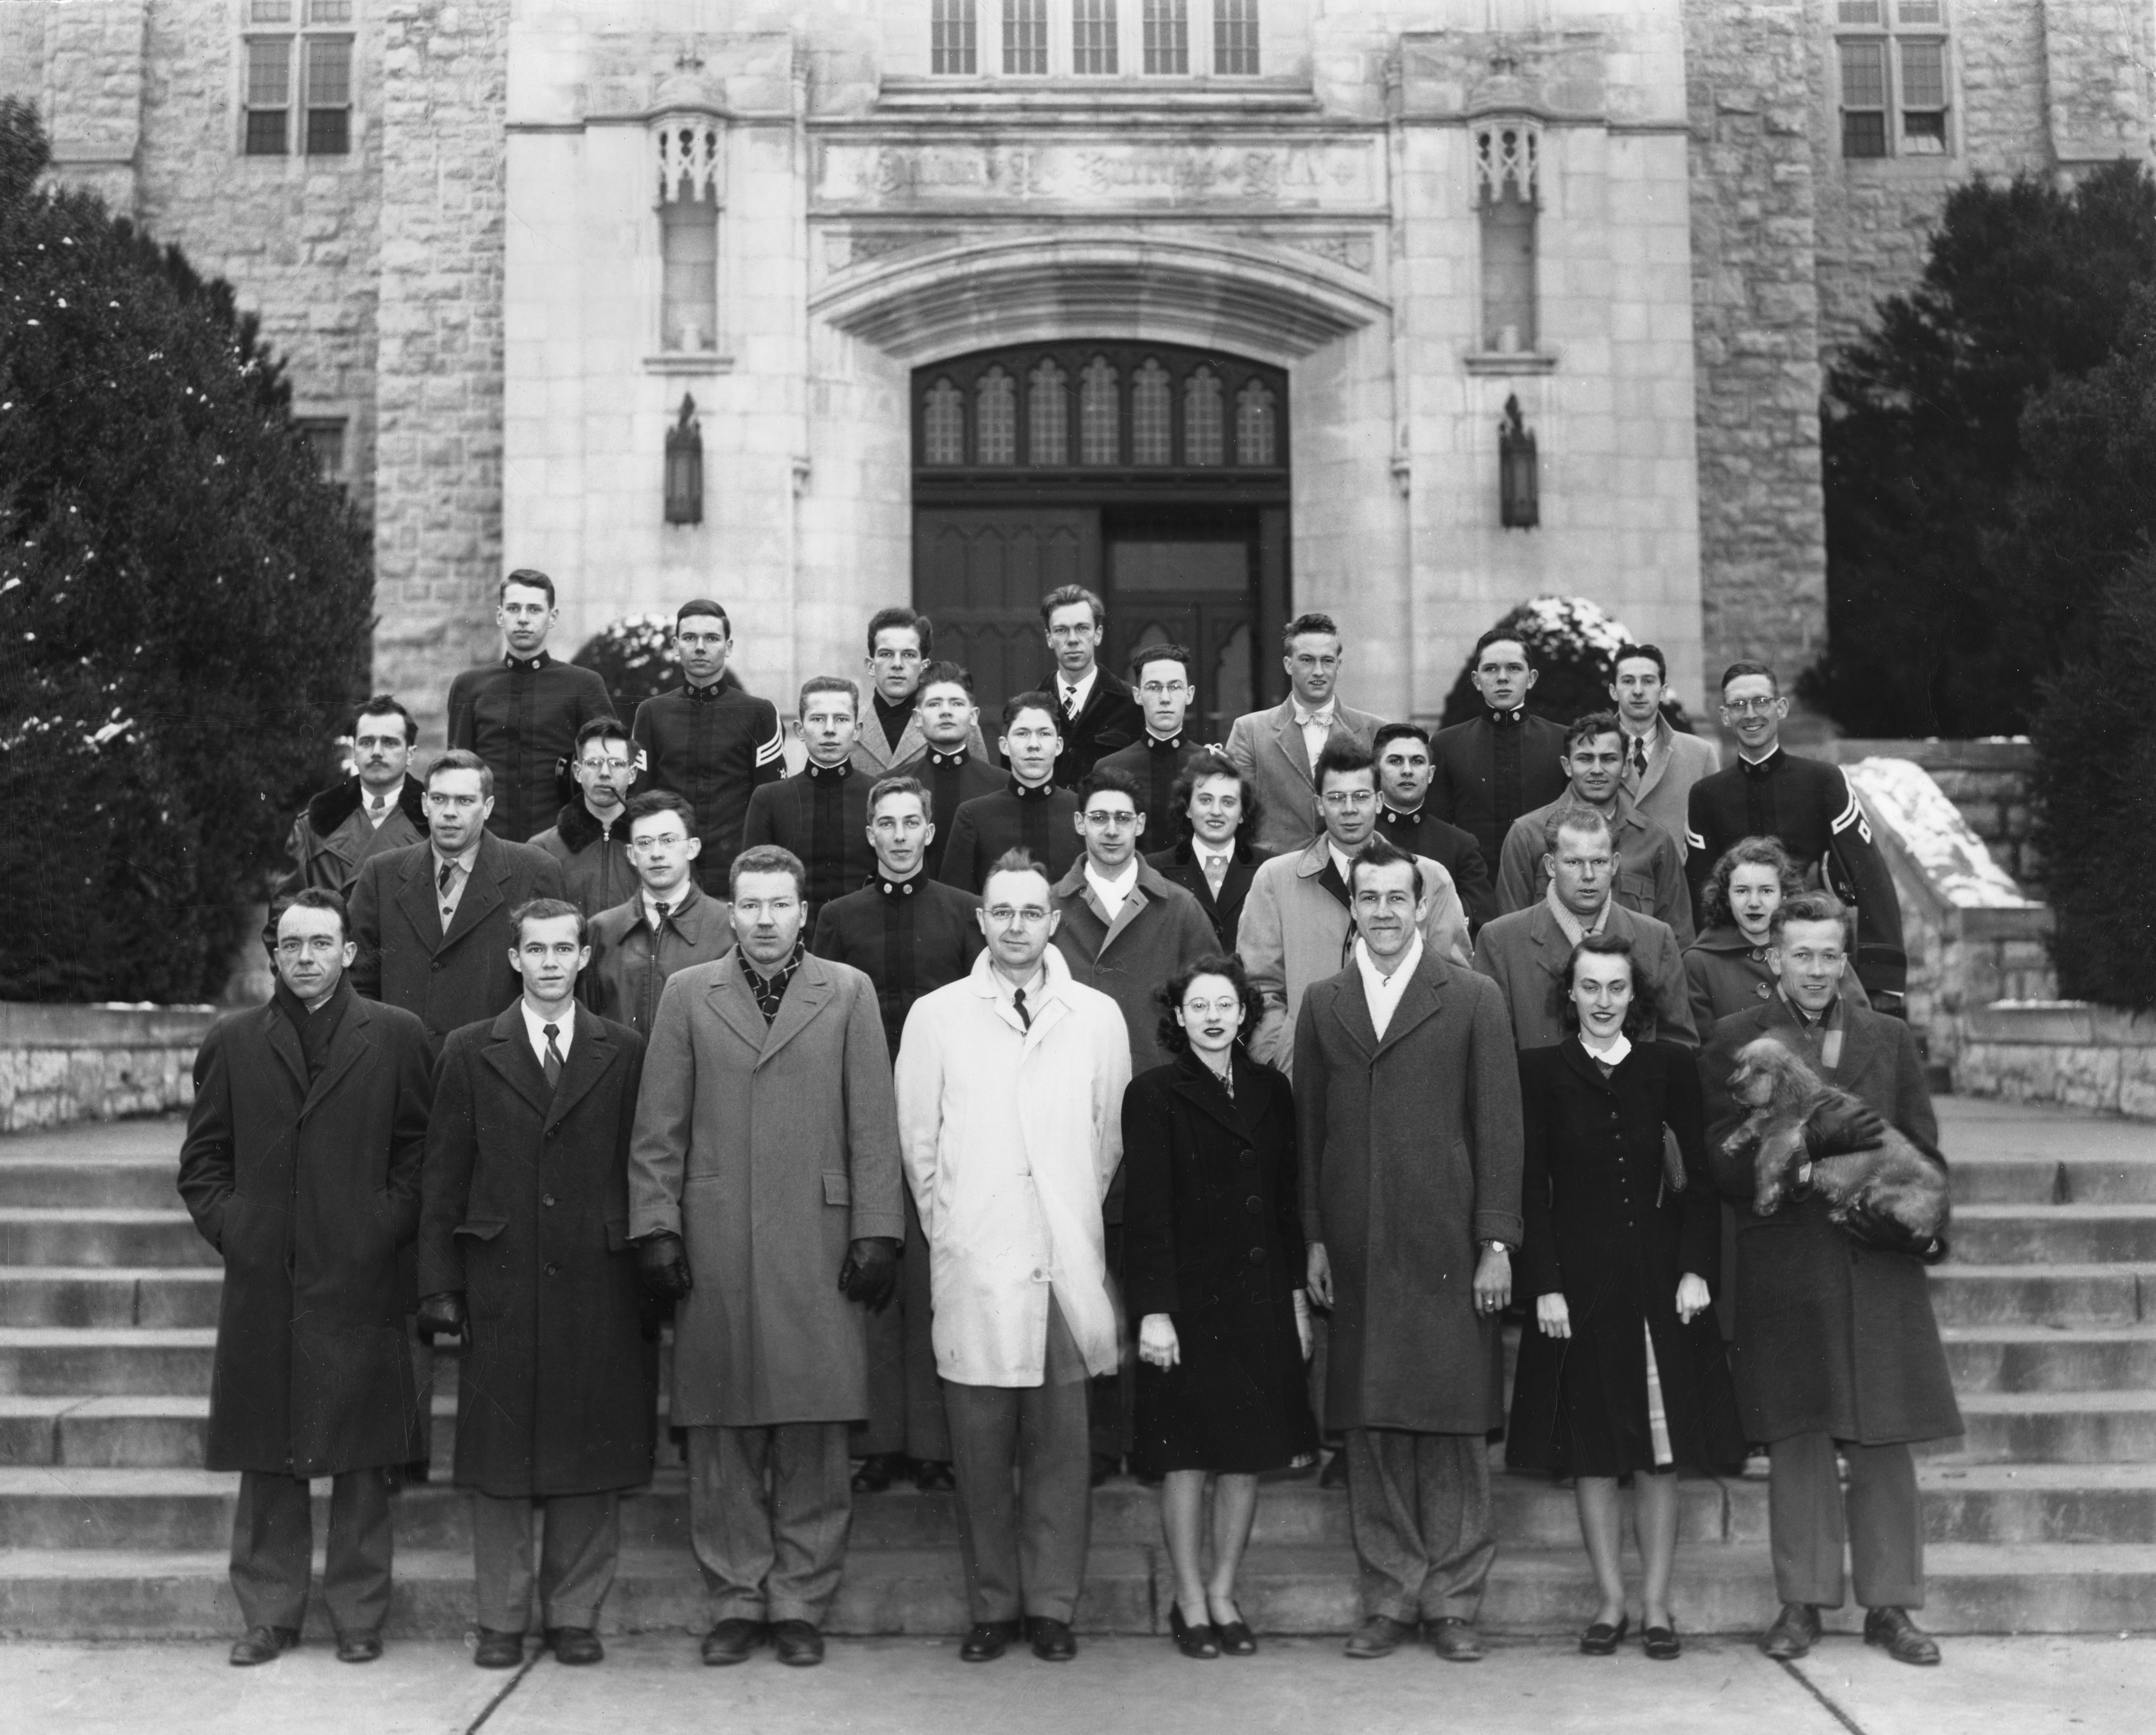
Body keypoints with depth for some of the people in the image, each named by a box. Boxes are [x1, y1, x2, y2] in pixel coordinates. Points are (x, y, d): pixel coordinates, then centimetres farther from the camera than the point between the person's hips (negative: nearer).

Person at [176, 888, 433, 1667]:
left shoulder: (396, 1037, 4)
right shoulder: (232, 1042, 10)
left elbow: (421, 1150, 5)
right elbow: (201, 1161, 13)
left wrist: (387, 1230, -4)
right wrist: (230, 1228, 1)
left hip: (360, 1282, -2)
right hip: (260, 1283, 2)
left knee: (361, 1458, 2)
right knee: (266, 1458, 6)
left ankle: (358, 1617, 13)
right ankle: (269, 1613, 17)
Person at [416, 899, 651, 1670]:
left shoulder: (625, 1054, 7)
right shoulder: (469, 1053, 6)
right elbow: (442, 1179, 5)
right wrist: (440, 1287, -1)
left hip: (599, 1288, 0)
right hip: (500, 1286, 0)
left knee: (592, 1458, 4)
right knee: (499, 1457, 4)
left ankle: (575, 1614, 17)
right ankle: (501, 1619, 16)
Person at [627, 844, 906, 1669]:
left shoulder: (848, 992, 9)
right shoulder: (687, 994, 10)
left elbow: (873, 1127, 4)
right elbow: (658, 1130, 8)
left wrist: (876, 1233, -2)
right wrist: (656, 1227, -1)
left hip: (819, 1242, 0)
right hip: (714, 1245, 1)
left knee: (814, 1437, 2)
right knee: (722, 1437, 4)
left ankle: (800, 1602, 14)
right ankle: (735, 1600, 17)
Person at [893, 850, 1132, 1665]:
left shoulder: (1098, 1016, 6)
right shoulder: (935, 1016, 4)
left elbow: (1113, 1139, 10)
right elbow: (917, 1142, 8)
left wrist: (1081, 1222, 9)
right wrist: (949, 1227, 7)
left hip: (1069, 1262, 1)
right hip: (973, 1263, 0)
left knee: (1061, 1441, 3)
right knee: (980, 1444, 3)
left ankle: (1052, 1604, 15)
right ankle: (992, 1606, 15)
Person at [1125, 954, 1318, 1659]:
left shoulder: (1271, 1091, 9)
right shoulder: (1154, 1095, -4)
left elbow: (1289, 1202, 12)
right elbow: (1147, 1212, -7)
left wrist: (1298, 1296, 8)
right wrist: (1152, 1311, -12)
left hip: (1262, 1300, 4)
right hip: (1189, 1301, -4)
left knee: (1249, 1456, 8)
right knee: (1188, 1458, 1)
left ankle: (1224, 1596, 21)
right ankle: (1190, 1603, 15)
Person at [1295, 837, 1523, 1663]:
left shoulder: (1473, 999, 3)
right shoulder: (1322, 1004, 11)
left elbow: (1498, 1127, 0)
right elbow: (1308, 1126, 10)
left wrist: (1497, 1243, -5)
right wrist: (1315, 1238, 4)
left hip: (1446, 1246, -2)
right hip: (1357, 1252, 2)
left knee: (1454, 1428, 2)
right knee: (1371, 1428, 6)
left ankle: (1452, 1601, 14)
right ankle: (1389, 1600, 16)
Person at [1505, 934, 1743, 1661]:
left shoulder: (1669, 1066, 5)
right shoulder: (1541, 1070, 1)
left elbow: (1702, 1175, 5)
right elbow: (1533, 1188, -2)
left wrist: (1696, 1268, -5)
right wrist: (1545, 1285, -8)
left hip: (1658, 1272, 1)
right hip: (1578, 1277, -1)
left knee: (1662, 1449, 4)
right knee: (1591, 1448, 4)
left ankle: (1655, 1604, 13)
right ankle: (1610, 1601, 15)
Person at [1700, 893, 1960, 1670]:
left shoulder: (1889, 1038, 13)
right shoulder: (1733, 1041, 5)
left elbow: (1924, 1150, 12)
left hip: (1879, 1262, 2)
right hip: (1783, 1263, -2)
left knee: (1883, 1440, 3)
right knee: (1797, 1438, 2)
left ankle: (1890, 1605, 13)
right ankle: (1801, 1602, 11)